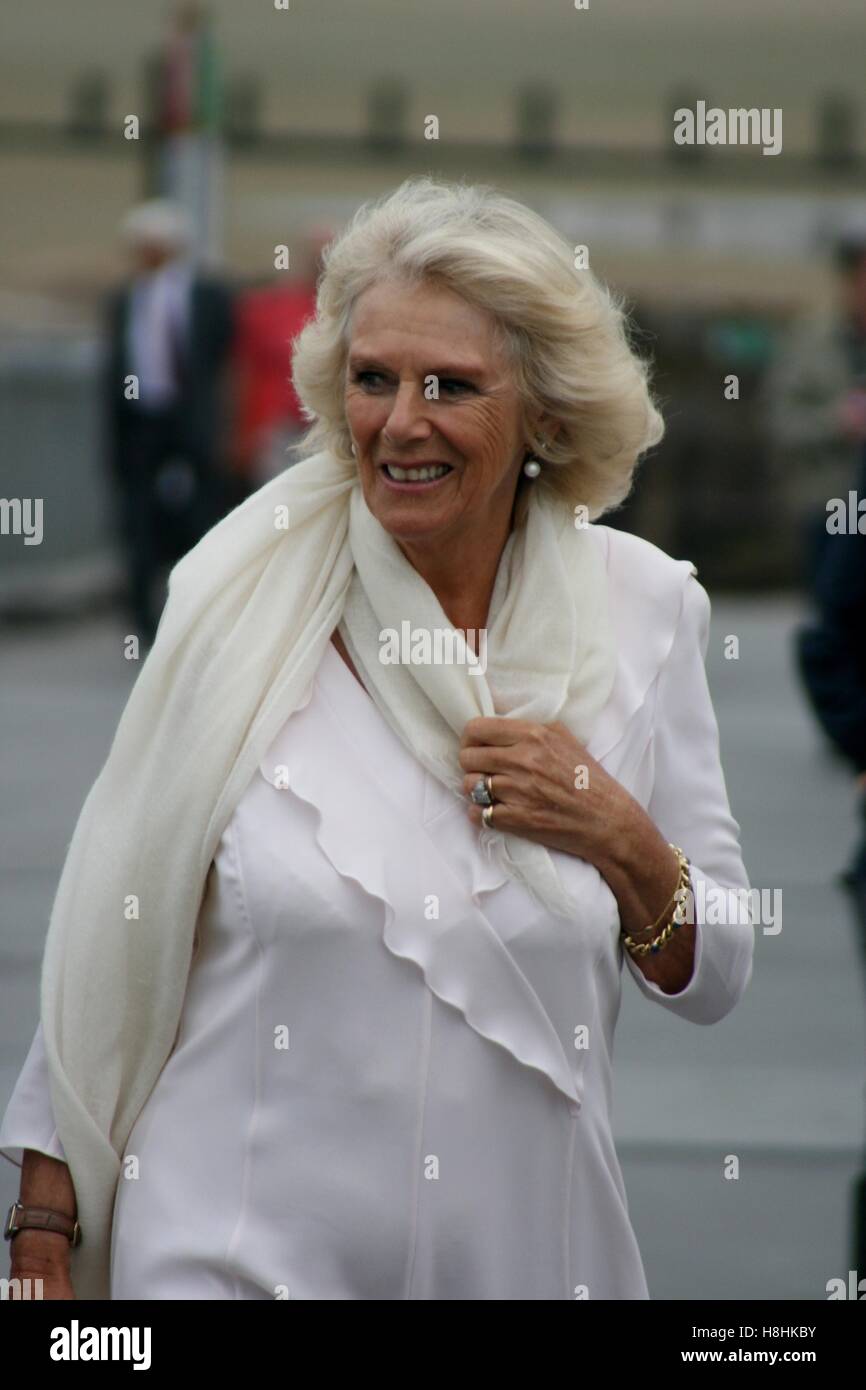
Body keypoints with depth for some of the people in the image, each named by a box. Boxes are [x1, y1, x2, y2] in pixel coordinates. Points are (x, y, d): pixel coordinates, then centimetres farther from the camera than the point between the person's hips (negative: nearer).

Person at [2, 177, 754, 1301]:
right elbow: (112, 936, 1)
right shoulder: (239, 598, -6)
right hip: (234, 1255, -2)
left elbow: (715, 984, 5)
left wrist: (626, 844, -12)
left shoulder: (641, 609, -1)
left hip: (526, 1250, 2)